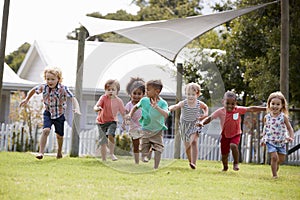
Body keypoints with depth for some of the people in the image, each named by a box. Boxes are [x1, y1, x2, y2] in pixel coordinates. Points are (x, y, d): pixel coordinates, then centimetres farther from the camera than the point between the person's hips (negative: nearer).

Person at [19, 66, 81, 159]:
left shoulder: (63, 89, -25)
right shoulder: (43, 87, -15)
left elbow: (73, 98, -32)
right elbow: (33, 90, 6)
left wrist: (76, 108, -49)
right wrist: (26, 99, 14)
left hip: (59, 115, -1)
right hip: (48, 113, 1)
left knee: (59, 135, 15)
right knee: (46, 130, -22)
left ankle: (59, 151, 44)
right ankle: (41, 152, -19)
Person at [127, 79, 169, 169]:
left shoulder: (162, 103, -16)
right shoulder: (144, 100, -6)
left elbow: (166, 114, -33)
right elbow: (136, 106, 15)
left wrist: (157, 107, -44)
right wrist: (130, 114, 0)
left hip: (157, 131, -2)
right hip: (146, 130, 2)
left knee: (158, 150, -9)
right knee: (144, 151, 4)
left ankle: (155, 169, 3)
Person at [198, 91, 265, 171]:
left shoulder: (238, 109, -17)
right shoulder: (220, 111, -18)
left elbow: (251, 109, -14)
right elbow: (210, 118, -20)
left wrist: (264, 108, -16)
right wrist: (202, 122, -40)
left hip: (236, 134, -1)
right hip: (225, 135, 1)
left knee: (233, 146, -32)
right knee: (224, 155, 10)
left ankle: (236, 163, -8)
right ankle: (225, 168, 42)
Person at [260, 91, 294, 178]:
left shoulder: (283, 117, -8)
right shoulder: (267, 117, -3)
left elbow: (289, 128, -2)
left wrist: (291, 137, -18)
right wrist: (263, 138, 8)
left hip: (281, 142, 1)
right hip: (270, 141, -1)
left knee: (282, 159, 10)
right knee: (274, 157, -14)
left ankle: (275, 166, 43)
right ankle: (274, 175, -1)